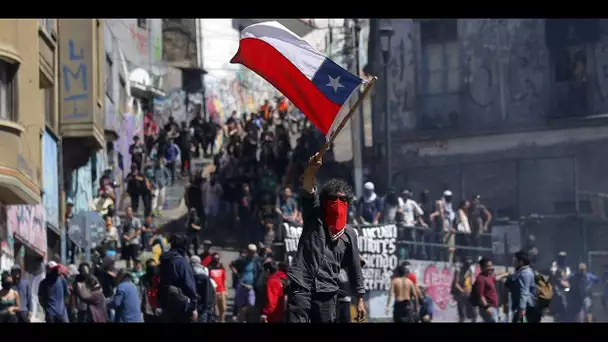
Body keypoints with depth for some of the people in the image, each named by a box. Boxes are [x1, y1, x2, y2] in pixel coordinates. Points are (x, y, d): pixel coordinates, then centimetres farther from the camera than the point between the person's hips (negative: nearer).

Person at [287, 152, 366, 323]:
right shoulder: (313, 217, 9)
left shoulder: (349, 234, 15)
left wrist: (360, 299, 13)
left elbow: (354, 269, 17)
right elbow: (307, 191, -10)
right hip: (301, 287, -3)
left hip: (327, 292, 3)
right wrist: (312, 168, -30)